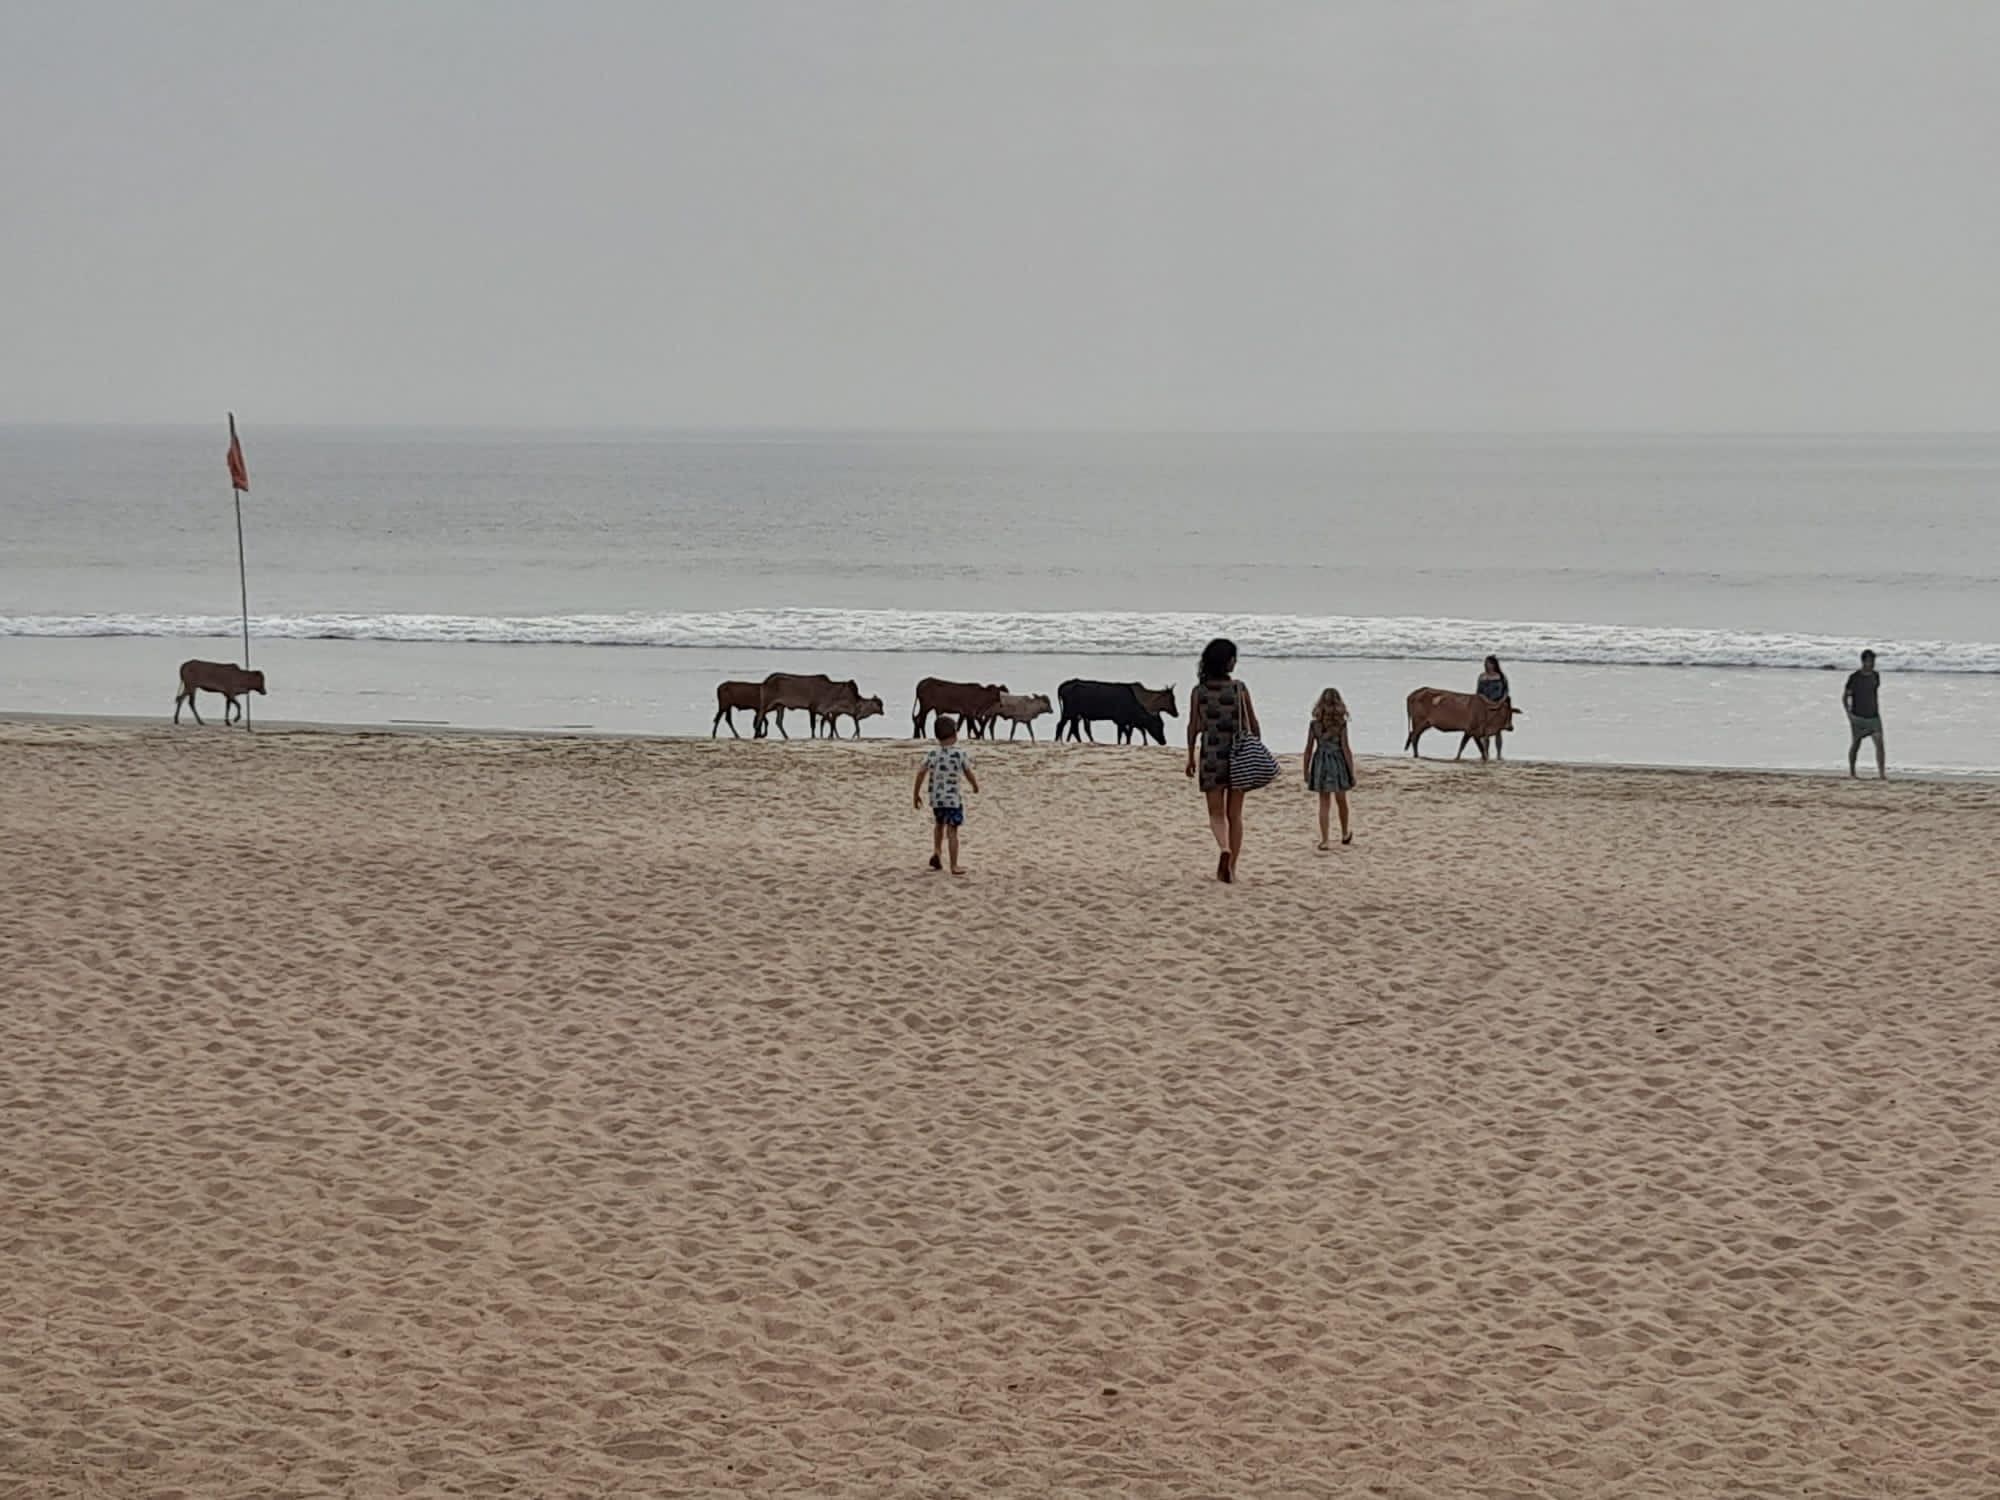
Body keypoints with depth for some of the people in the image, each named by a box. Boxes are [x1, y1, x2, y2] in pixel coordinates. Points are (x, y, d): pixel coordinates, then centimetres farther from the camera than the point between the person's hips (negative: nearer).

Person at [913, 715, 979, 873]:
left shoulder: (931, 753, -4)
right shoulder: (960, 754, -10)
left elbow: (921, 773, -6)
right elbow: (969, 774, -1)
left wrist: (916, 794, 4)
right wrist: (975, 785, 20)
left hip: (936, 798, 3)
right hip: (954, 798, -3)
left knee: (939, 824, 27)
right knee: (952, 831, 1)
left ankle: (937, 851, 10)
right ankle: (954, 866, 2)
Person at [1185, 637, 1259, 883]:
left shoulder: (1199, 691, -3)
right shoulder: (1240, 689, -5)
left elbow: (1193, 727, -2)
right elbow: (1253, 726, 0)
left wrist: (1190, 757, 8)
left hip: (1211, 756, 0)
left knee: (1216, 813, 8)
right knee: (1235, 815, 10)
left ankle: (1224, 848, -22)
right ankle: (1231, 868, 11)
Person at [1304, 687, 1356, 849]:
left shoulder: (1314, 724, -4)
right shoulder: (1341, 725, -9)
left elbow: (1309, 749, -1)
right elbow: (1345, 748, -9)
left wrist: (1306, 770, 10)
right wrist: (1352, 772, -3)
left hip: (1320, 763, 1)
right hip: (1338, 762, -1)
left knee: (1324, 802, 7)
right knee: (1341, 801, 17)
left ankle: (1325, 839, 1)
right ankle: (1345, 834, 34)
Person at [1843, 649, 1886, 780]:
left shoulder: (1876, 676, 3)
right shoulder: (1854, 677, -11)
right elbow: (1845, 696, -6)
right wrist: (1849, 714, -17)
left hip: (1873, 717, 3)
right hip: (1858, 718, -3)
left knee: (1879, 743, -13)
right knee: (1855, 744, 10)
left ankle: (1882, 773, -17)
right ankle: (1852, 771, 30)